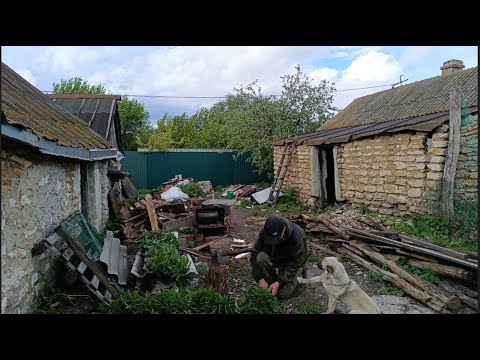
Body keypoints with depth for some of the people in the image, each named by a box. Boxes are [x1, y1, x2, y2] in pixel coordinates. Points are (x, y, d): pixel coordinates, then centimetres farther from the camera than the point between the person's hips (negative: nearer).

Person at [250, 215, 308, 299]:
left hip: (293, 262, -3)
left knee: (283, 294, -17)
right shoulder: (264, 233, -26)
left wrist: (278, 283, -31)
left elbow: (295, 263, -27)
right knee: (261, 257, -30)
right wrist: (260, 279, -27)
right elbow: (254, 255, -18)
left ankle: (301, 270, 9)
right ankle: (270, 283, -5)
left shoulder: (296, 236, -35)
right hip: (275, 258, 3)